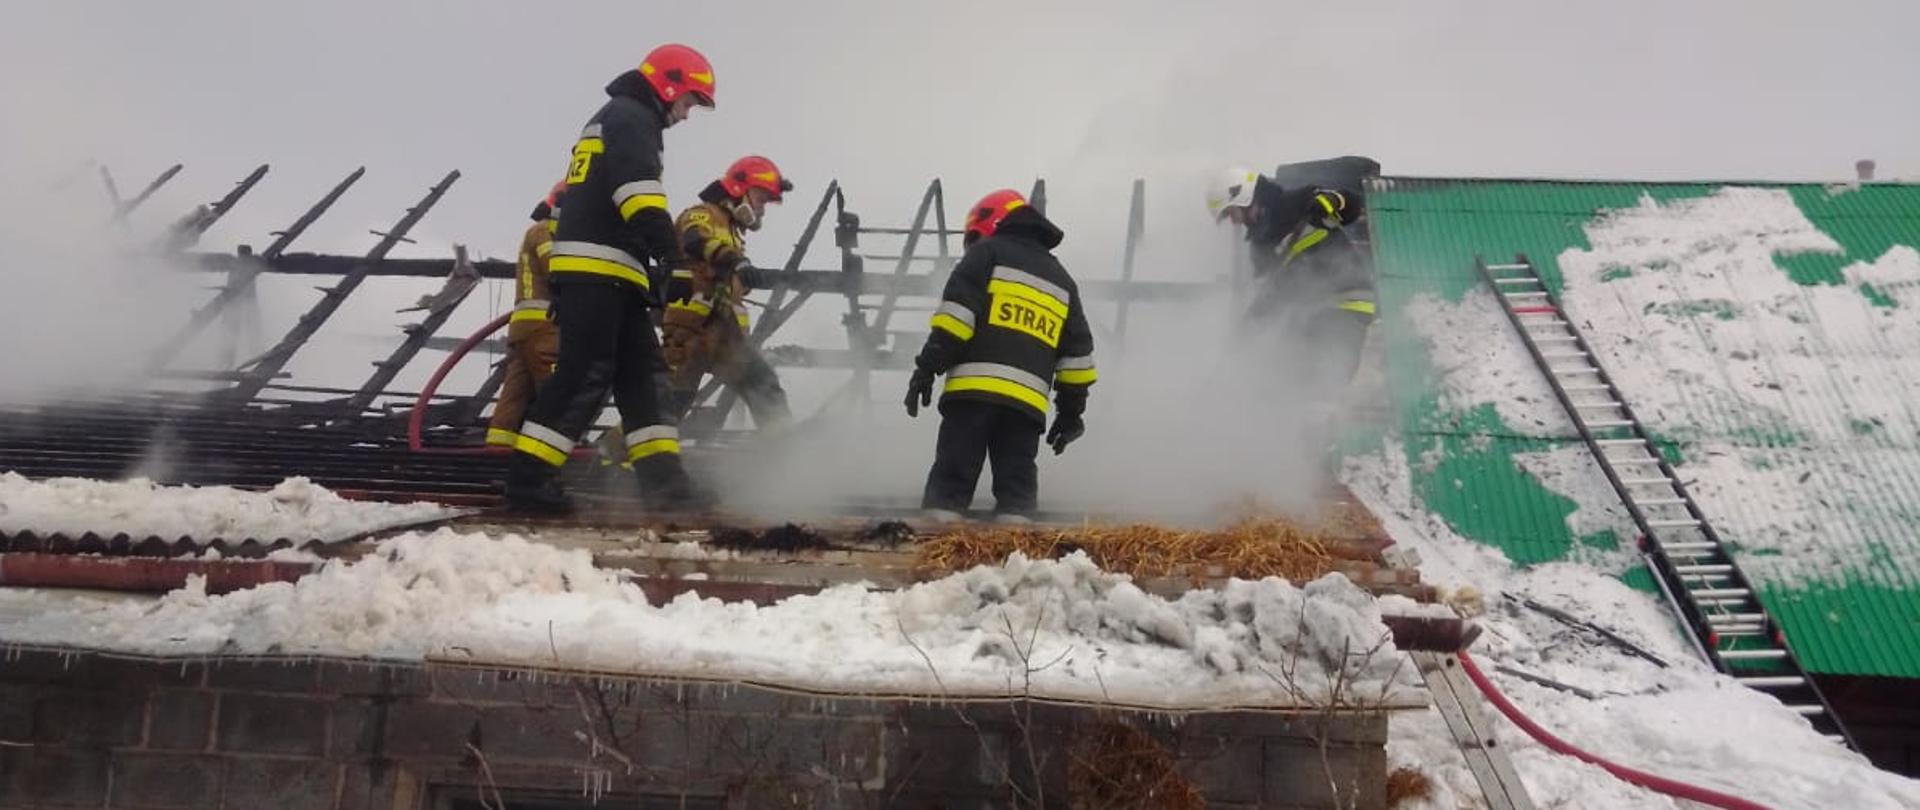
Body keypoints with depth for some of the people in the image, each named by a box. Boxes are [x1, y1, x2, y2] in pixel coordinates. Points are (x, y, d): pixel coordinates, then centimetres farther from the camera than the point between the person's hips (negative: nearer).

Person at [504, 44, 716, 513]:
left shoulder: (622, 121, 30)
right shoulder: (630, 116, -3)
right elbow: (637, 186, -21)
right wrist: (669, 250, -31)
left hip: (608, 272, 11)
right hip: (595, 267, -11)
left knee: (638, 374, 5)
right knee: (585, 374, -13)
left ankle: (663, 481, 3)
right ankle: (526, 477, -12)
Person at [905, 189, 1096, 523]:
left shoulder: (986, 253, 10)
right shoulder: (1062, 280, 27)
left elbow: (957, 310, -5)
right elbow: (1077, 352, 24)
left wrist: (928, 366, -7)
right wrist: (1071, 411, 26)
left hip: (973, 389, -4)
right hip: (1028, 403, 4)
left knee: (950, 478, -3)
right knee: (1017, 488, 6)